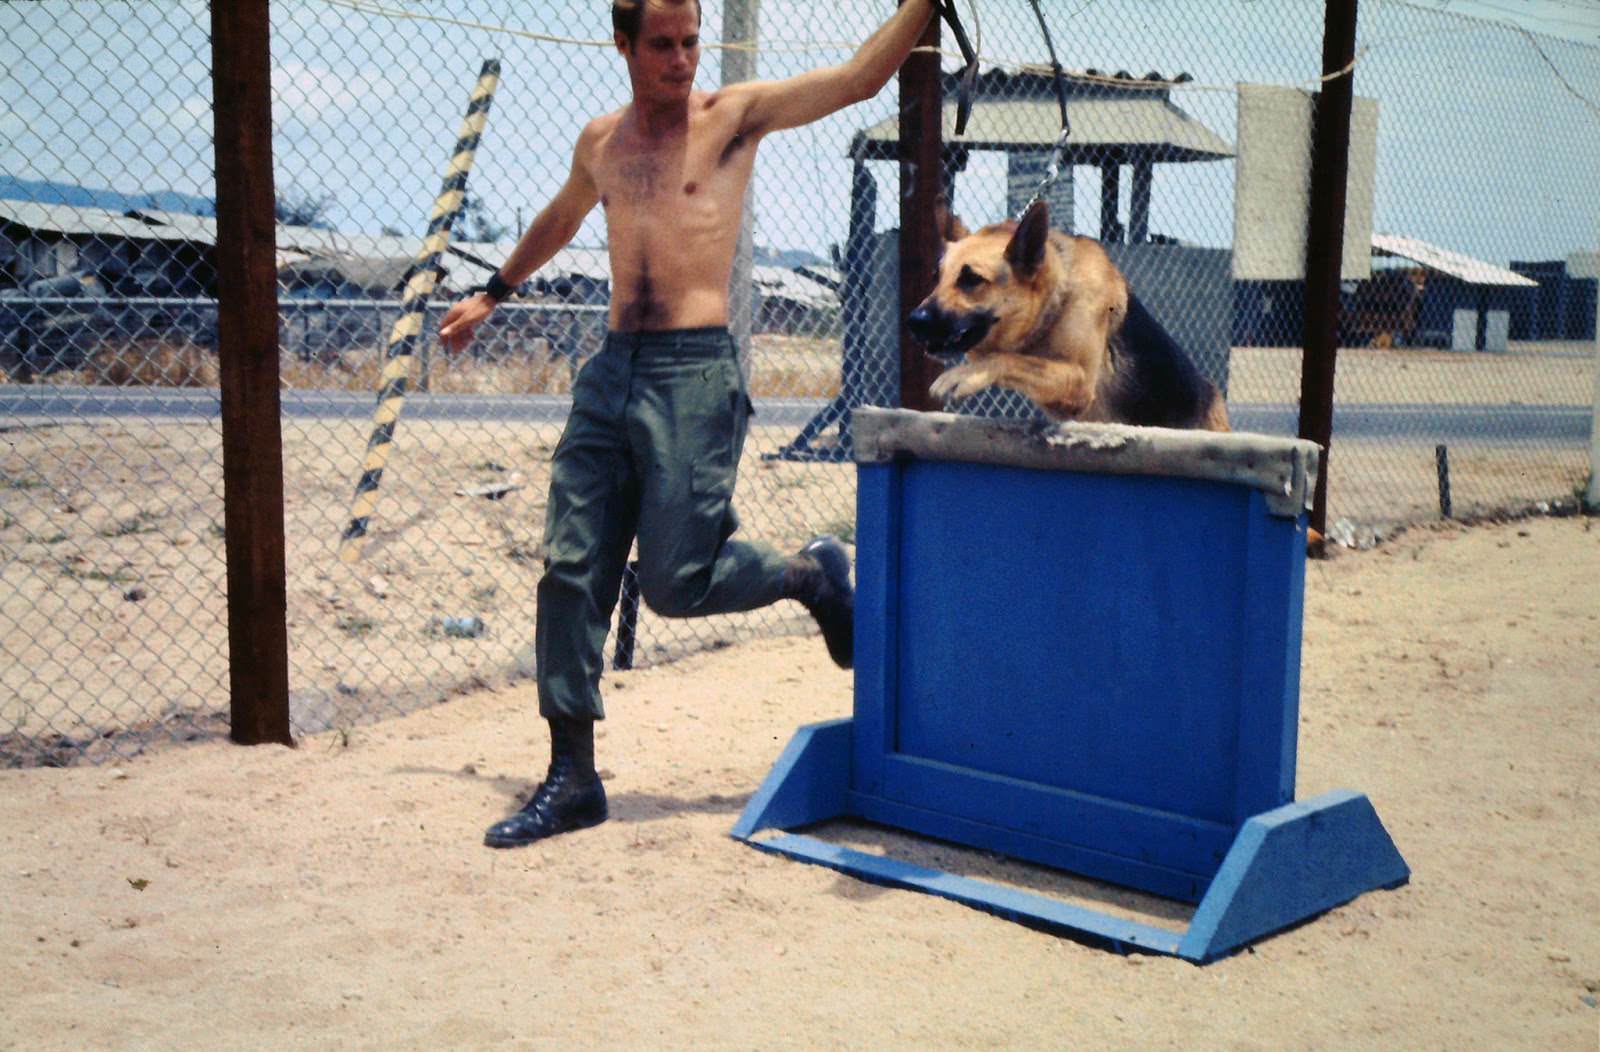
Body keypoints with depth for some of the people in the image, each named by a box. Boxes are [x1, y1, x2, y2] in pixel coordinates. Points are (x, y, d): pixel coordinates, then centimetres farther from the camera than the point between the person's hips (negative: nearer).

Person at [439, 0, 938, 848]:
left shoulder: (734, 116, 2)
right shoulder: (600, 141, 16)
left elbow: (859, 77, -4)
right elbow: (560, 219, 36)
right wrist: (493, 293, 45)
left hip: (694, 372, -5)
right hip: (611, 369, 5)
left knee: (678, 583, -8)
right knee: (571, 572, 0)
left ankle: (812, 573, 22)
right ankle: (572, 776, 7)